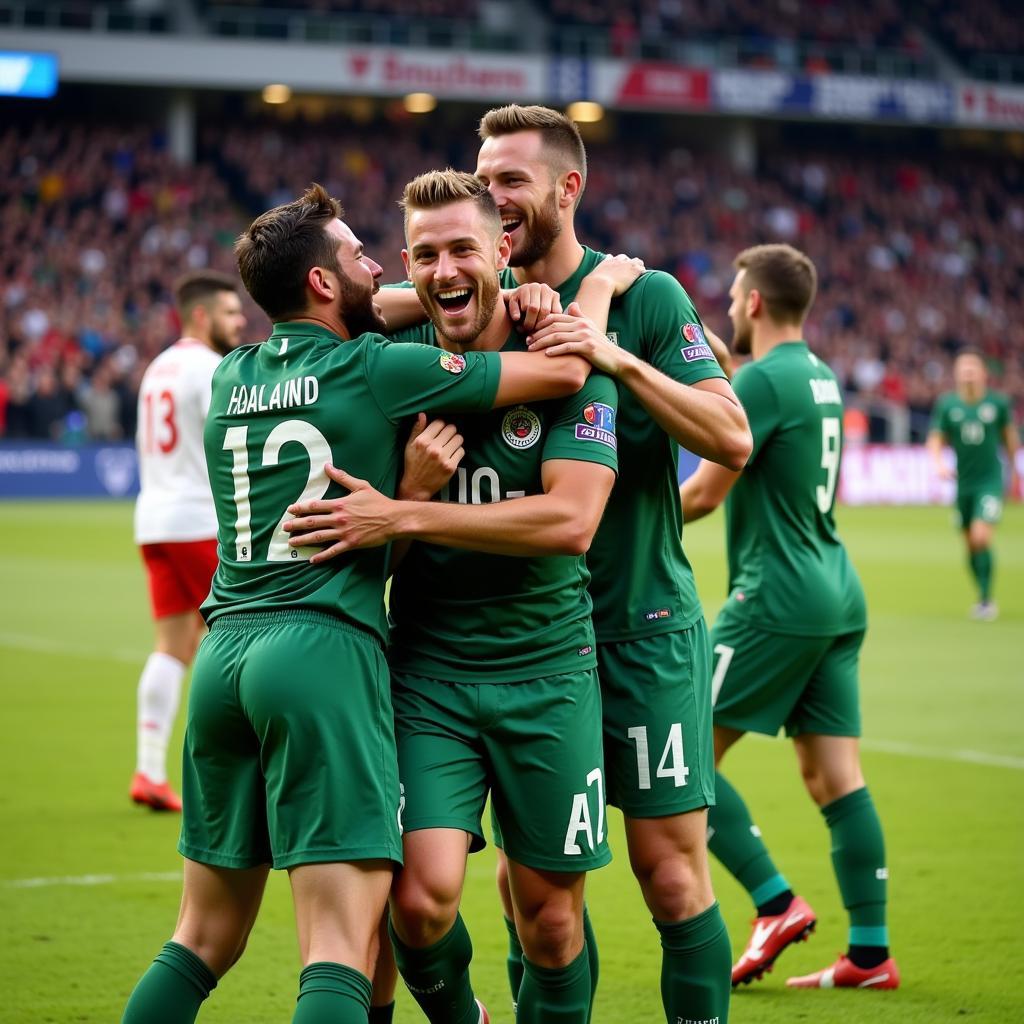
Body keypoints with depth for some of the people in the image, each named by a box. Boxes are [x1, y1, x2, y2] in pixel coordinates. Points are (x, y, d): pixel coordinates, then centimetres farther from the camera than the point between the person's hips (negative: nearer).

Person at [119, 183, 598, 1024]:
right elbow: (565, 372, -2)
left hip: (226, 649, 7)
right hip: (325, 648, -7)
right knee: (341, 954, -10)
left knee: (205, 939, 15)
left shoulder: (231, 379, 12)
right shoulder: (376, 371, -5)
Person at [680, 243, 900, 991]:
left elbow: (704, 493, -12)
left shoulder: (762, 380, -12)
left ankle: (777, 905, -5)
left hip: (779, 599, -9)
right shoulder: (820, 377, 14)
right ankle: (870, 953, 5)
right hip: (836, 597, 9)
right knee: (835, 774, 7)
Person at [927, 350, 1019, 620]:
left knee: (981, 538, -17)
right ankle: (983, 595, 26)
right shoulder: (947, 404, -2)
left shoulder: (998, 402, -4)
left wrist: (1013, 467, 20)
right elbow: (936, 439, -1)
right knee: (970, 544, 8)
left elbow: (1009, 434, 12)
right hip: (963, 482, 3)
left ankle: (986, 600, -6)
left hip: (991, 479, -3)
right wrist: (938, 463, -20)